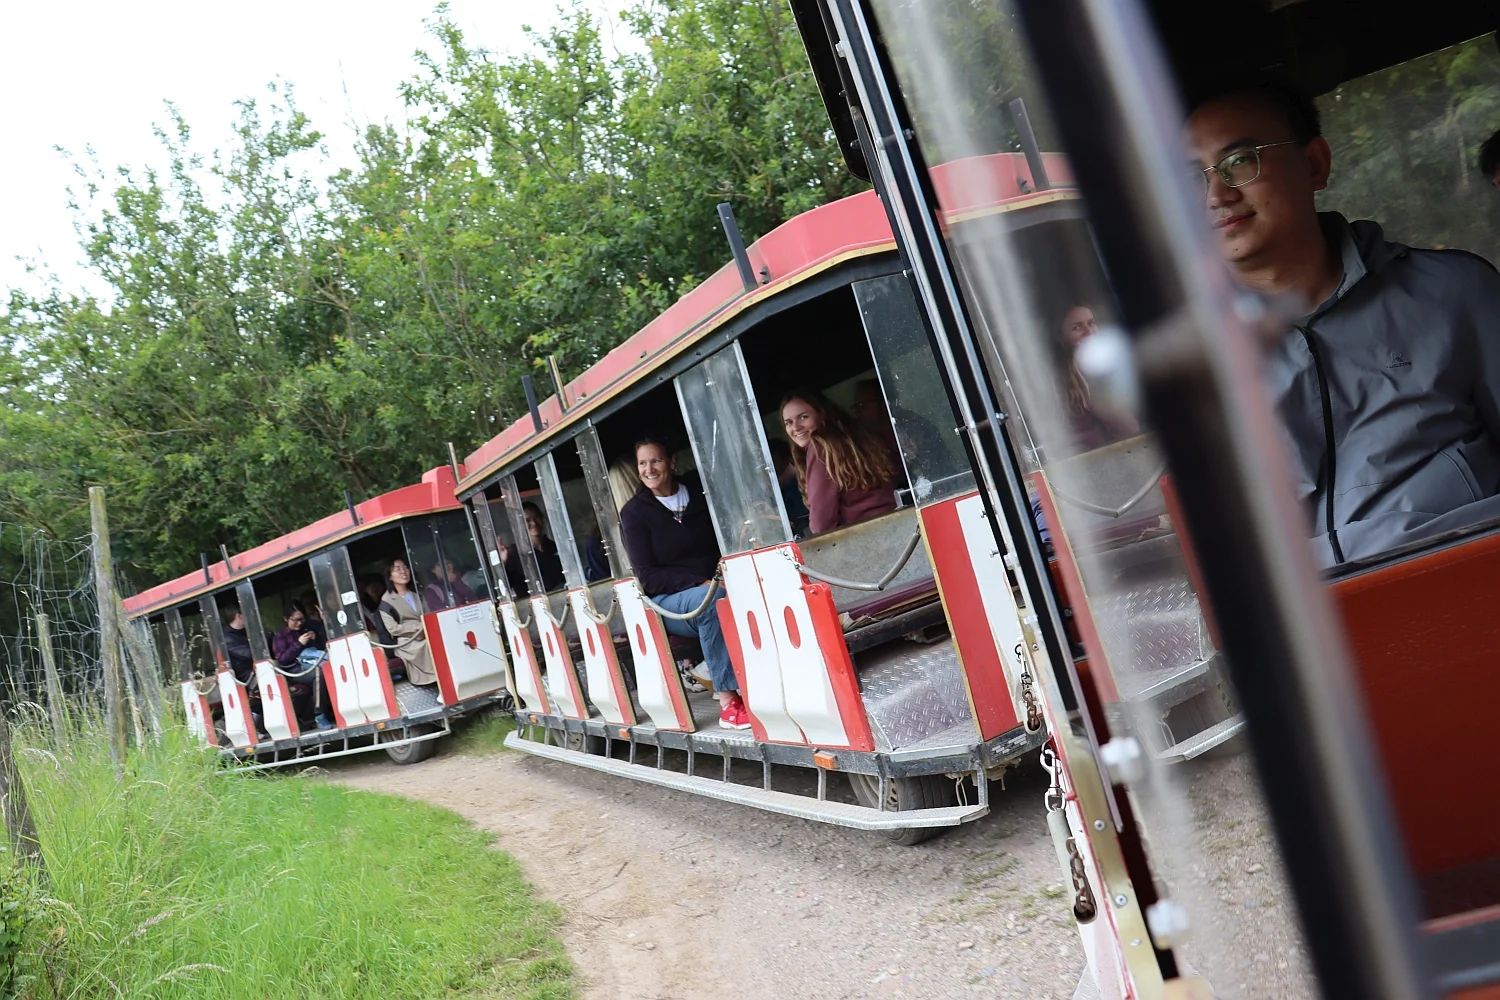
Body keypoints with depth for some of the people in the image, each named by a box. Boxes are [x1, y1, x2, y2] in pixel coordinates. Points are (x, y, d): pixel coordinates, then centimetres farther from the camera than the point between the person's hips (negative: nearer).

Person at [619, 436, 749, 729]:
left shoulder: (699, 496, 9)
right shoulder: (634, 513, 0)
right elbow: (647, 576, -7)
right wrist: (699, 583, -20)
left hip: (713, 586, 3)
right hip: (668, 601, -3)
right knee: (711, 600, -38)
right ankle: (728, 702, -35)